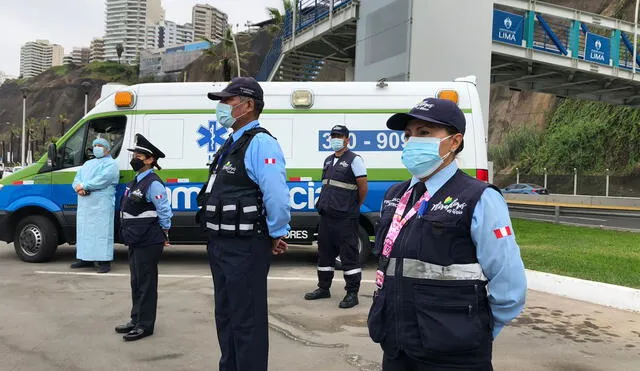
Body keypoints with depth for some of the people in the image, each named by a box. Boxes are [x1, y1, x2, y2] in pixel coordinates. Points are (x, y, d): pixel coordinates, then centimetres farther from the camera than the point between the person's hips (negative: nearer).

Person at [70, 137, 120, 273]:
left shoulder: (111, 164, 1)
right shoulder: (88, 163, 27)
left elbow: (102, 179, -15)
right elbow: (77, 178, 16)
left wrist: (83, 185, -15)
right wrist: (79, 188, -7)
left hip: (102, 204, -8)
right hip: (84, 204, 8)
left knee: (102, 231, -9)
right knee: (84, 230, 9)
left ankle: (104, 262, -9)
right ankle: (86, 259, 17)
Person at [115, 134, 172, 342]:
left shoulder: (153, 184, -16)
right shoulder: (136, 181, 13)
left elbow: (165, 212, -16)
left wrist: (163, 235, -6)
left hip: (148, 243, -10)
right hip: (135, 241, 10)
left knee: (146, 284, -2)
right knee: (136, 282, 17)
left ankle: (145, 325, 7)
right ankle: (136, 320, 28)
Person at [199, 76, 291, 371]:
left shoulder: (260, 143, -17)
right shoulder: (231, 144, 14)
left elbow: (277, 196, -27)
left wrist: (276, 236, -16)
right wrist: (216, 240, 15)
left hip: (245, 248, -10)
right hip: (221, 245, 10)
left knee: (247, 321, 2)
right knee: (225, 317, 22)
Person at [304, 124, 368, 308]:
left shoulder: (354, 160, -8)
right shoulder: (328, 160, 16)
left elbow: (363, 187, -8)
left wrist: (354, 207, 2)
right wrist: (324, 204, 17)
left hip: (345, 218, -8)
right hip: (326, 215, 8)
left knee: (349, 255, -3)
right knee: (324, 253, 14)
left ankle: (352, 293, 4)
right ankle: (323, 288, 27)